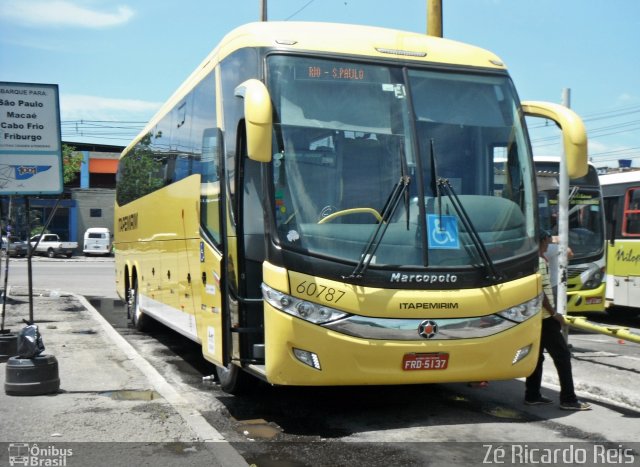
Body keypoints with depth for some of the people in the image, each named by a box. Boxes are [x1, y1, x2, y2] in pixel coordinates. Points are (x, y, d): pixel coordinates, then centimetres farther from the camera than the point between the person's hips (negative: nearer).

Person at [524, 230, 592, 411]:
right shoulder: (539, 261, -17)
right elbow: (539, 292, -21)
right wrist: (554, 313, -16)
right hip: (544, 317, -10)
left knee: (536, 355, 13)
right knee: (562, 355, -5)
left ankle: (532, 395, 17)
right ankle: (568, 399, -4)